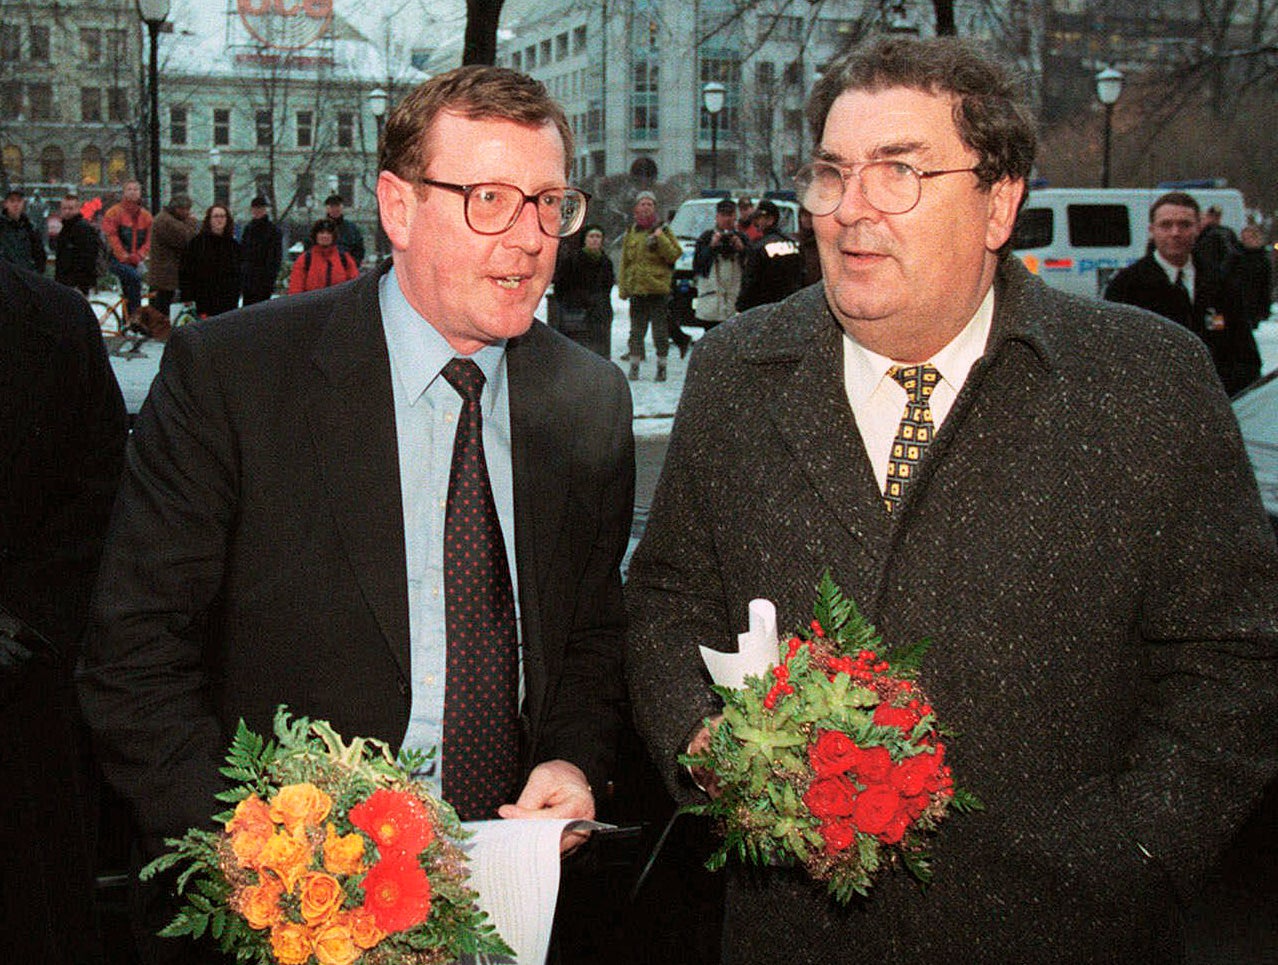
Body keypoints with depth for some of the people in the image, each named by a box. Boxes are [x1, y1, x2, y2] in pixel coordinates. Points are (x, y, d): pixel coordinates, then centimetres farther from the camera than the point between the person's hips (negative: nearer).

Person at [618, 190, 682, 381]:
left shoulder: (663, 230, 2)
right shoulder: (631, 233, 12)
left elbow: (675, 255, -8)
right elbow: (625, 262, 13)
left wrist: (660, 239, -19)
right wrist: (622, 287, 8)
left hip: (658, 288, -3)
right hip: (636, 289, 3)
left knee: (660, 330, 0)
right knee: (636, 330, 6)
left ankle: (661, 366, 9)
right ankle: (634, 366, 13)